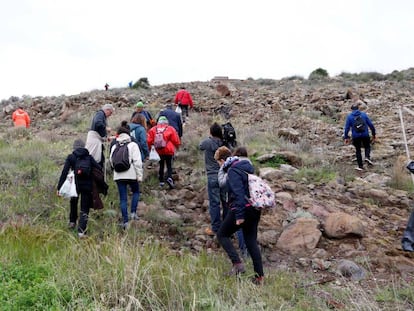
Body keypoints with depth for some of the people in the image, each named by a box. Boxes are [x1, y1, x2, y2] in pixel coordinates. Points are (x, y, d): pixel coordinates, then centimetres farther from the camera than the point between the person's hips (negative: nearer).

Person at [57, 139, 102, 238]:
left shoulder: (70, 157, -2)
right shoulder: (89, 157, 0)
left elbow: (64, 172, -7)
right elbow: (99, 169, -8)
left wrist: (59, 187, -7)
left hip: (75, 185, 1)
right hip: (87, 186, -1)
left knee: (73, 203, 30)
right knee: (84, 209, 3)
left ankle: (72, 221, 41)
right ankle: (81, 231, -7)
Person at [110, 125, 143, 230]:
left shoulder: (114, 147, 9)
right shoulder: (133, 145, -2)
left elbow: (111, 161, 11)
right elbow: (137, 161, -9)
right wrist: (139, 175, -7)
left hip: (118, 176, 3)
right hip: (131, 174, -3)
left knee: (123, 198, 6)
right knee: (135, 192, 21)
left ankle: (125, 221, 5)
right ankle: (133, 212, 6)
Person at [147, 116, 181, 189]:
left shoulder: (153, 129, 2)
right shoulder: (170, 129, -3)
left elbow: (149, 141, 1)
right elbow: (176, 141, -1)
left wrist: (149, 148, 18)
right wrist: (177, 146, 19)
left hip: (158, 151, 2)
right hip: (168, 151, -2)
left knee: (161, 166, 15)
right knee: (169, 165, 5)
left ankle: (161, 181, 17)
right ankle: (169, 177, -18)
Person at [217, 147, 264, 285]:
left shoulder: (233, 172, -9)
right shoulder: (248, 170, 19)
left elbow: (238, 193, -20)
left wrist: (239, 215, -23)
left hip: (242, 209, -8)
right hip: (255, 210, 8)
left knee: (222, 234, 8)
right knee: (251, 241, 13)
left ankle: (237, 264, -8)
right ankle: (259, 276, 11)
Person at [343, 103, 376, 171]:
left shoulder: (349, 116, 0)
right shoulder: (364, 114, 3)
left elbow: (347, 128, -3)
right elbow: (371, 125, 3)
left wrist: (346, 137, 4)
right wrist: (373, 134, 12)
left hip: (356, 136, 0)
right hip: (365, 135, 0)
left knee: (358, 150, 12)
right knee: (367, 147, 21)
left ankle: (360, 166, 13)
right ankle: (367, 157, -7)